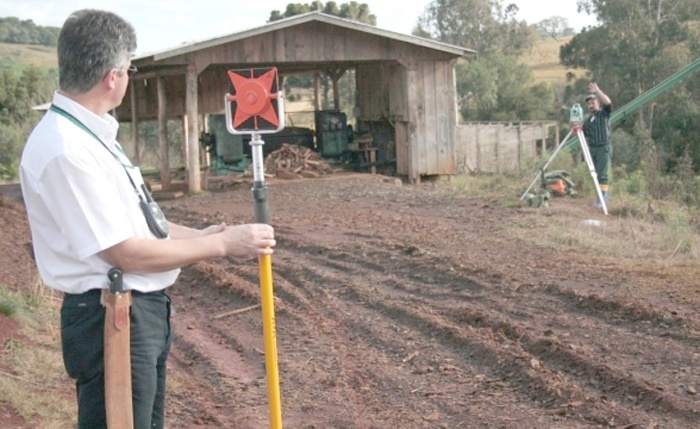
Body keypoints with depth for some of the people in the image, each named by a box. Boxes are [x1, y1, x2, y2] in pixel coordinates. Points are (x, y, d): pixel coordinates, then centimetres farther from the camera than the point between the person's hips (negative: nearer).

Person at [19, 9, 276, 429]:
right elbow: (125, 253, -23)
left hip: (146, 309, 10)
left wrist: (194, 235, 9)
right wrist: (222, 244, -16)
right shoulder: (65, 150, -24)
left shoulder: (91, 134, 8)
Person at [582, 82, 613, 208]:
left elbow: (608, 102, -17)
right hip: (592, 149, 7)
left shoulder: (604, 114, 3)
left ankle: (602, 199, -15)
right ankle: (605, 197, 17)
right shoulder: (588, 120, 19)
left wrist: (597, 91, -23)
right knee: (597, 175, 8)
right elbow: (583, 135, 15)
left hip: (604, 147, -7)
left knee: (603, 174, -11)